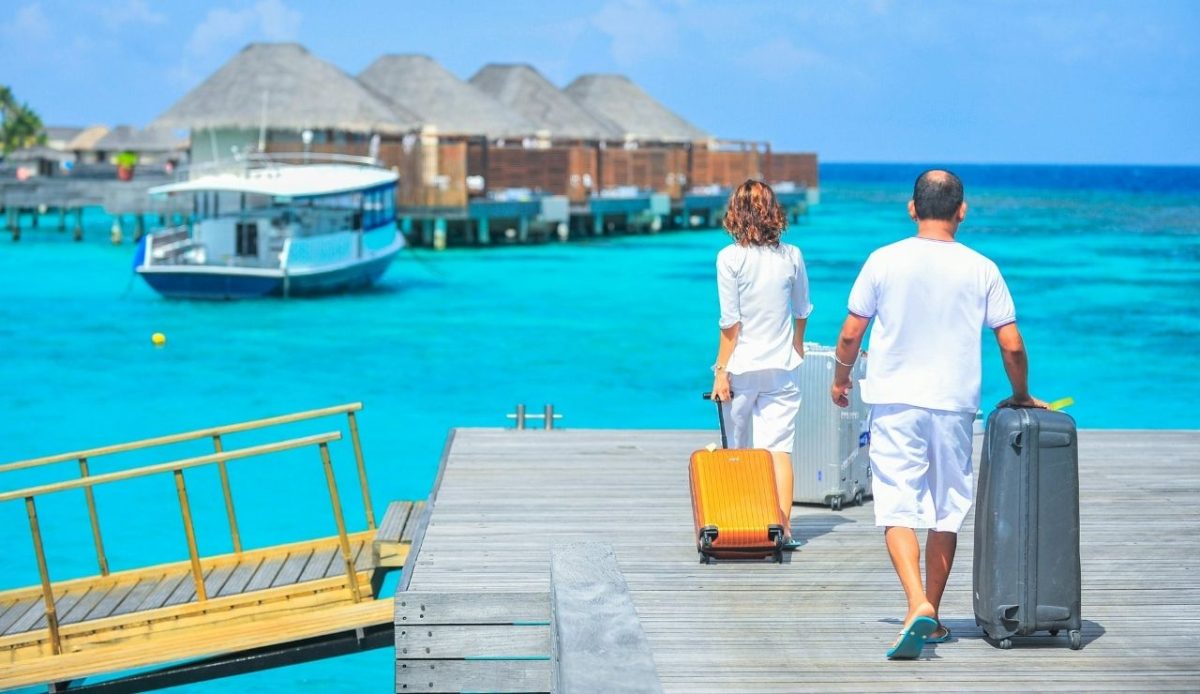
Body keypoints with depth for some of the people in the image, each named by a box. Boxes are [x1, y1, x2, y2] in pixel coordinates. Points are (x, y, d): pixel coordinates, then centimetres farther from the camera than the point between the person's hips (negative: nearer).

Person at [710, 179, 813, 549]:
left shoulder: (730, 258, -10)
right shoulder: (792, 256, 2)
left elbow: (730, 322, -12)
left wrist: (721, 370, -8)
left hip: (742, 366, -2)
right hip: (782, 366, 2)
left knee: (739, 450, 10)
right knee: (778, 449, 0)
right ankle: (783, 528, -7)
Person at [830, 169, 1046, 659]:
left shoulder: (884, 261, -2)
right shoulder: (981, 269, -1)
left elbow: (850, 333, 1)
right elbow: (1012, 345, -1)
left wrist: (840, 379, 19)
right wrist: (1020, 396, 17)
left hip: (895, 402, -1)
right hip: (955, 404, 1)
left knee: (897, 509, -3)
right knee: (946, 513, 12)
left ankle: (918, 606, -22)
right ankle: (932, 620, 20)